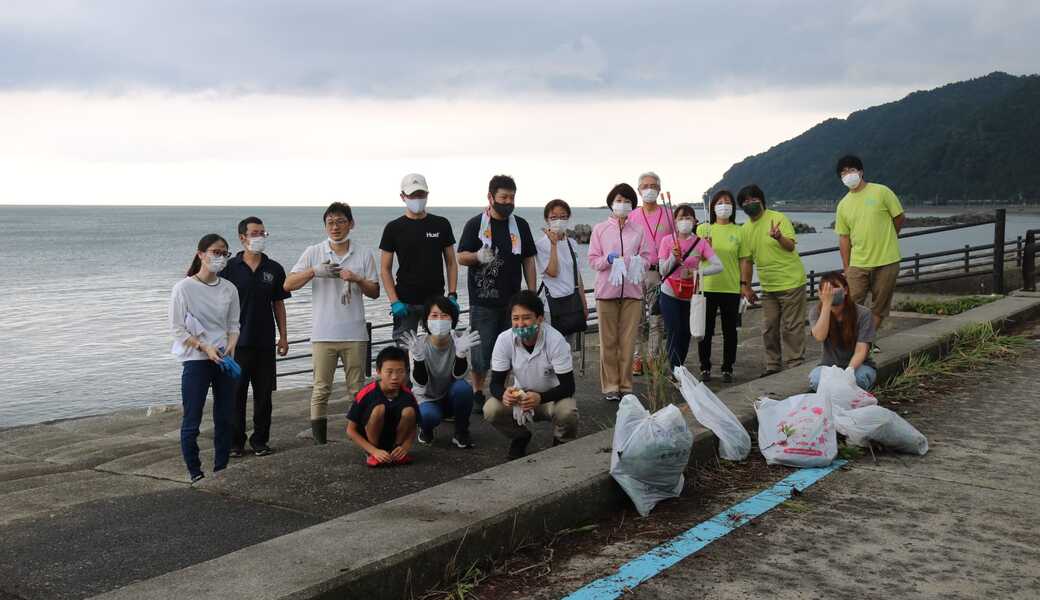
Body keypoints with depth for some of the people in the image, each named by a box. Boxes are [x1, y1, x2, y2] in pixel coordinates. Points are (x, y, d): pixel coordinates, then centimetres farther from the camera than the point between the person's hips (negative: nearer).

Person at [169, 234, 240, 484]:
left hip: (224, 360, 4)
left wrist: (231, 345, -8)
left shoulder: (229, 289, 6)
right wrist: (205, 348, -18)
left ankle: (221, 470, 20)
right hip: (195, 361, -4)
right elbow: (177, 329, -8)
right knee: (192, 421, -1)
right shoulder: (184, 288, -7)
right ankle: (195, 473, 10)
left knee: (225, 419, 8)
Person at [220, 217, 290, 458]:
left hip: (265, 341, 2)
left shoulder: (274, 269, 7)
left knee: (264, 393, 6)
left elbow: (278, 304, 10)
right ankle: (235, 442, 11)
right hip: (237, 341, -2)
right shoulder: (230, 268, -1)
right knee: (236, 393, 2)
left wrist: (283, 336, 6)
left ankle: (260, 440, 16)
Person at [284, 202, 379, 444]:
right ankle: (319, 441, 7)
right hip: (323, 334, -1)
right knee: (321, 389, 1)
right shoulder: (313, 253, 4)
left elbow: (374, 291, 7)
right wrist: (314, 271, -15)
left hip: (354, 333, 1)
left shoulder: (363, 255, 6)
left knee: (357, 389, 5)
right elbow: (288, 284, 0)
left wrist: (357, 279, -12)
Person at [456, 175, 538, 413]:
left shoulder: (520, 225, 11)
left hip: (512, 299, 3)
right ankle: (478, 394, 13)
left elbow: (528, 260, 13)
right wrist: (478, 256, -23)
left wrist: (532, 294, 6)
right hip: (483, 301, -3)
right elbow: (461, 257, -1)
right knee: (481, 350, 0)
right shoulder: (475, 224, 1)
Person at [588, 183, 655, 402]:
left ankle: (625, 385, 11)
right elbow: (592, 260, 4)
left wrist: (639, 262, -11)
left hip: (632, 291, 1)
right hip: (607, 290, -1)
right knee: (608, 341, 0)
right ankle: (610, 386, 8)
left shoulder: (639, 231, 11)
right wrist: (608, 259, -15)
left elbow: (648, 257, 11)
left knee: (628, 340, 2)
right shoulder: (600, 229, 7)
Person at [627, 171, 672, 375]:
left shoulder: (668, 215, 8)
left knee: (656, 320, 2)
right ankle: (637, 357, 6)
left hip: (660, 272, 0)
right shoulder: (632, 217, 9)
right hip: (636, 272, 0)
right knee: (637, 319, 0)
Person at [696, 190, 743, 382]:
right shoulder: (703, 229, 3)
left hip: (731, 287, 1)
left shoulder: (738, 231, 5)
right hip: (708, 286, -1)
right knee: (706, 330, 4)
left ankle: (727, 369, 17)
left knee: (730, 330, 7)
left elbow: (742, 261, 8)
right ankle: (705, 368, 14)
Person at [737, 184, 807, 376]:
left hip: (791, 281, -6)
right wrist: (745, 285, 6)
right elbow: (746, 260, 10)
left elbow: (791, 246, -17)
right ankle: (773, 366, 22)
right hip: (768, 286, 6)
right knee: (769, 329, 12)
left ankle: (794, 365, 4)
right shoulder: (745, 229, 7)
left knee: (792, 327, -2)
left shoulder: (778, 218, -8)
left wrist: (779, 237, -37)